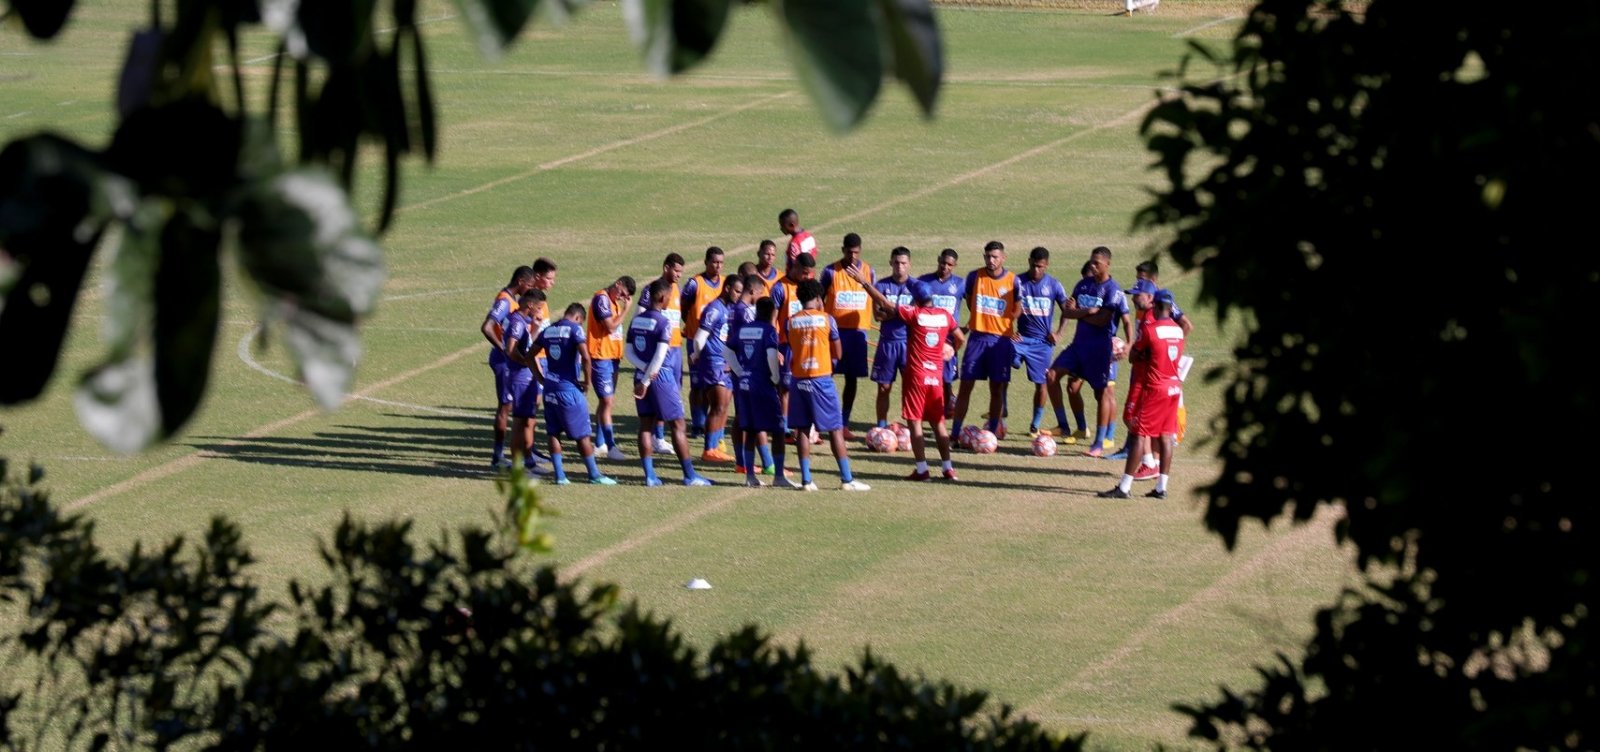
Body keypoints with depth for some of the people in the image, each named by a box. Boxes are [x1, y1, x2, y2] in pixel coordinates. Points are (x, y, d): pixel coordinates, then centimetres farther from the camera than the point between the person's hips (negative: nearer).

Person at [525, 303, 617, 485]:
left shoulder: (548, 330, 11)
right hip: (569, 388, -6)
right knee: (582, 434, 3)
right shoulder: (575, 329, -9)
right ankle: (594, 475, 8)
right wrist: (587, 381, -9)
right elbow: (585, 357, -21)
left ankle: (559, 475, 9)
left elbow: (529, 355, 16)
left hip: (550, 387, 6)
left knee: (553, 432, 11)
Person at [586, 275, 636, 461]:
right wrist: (625, 309, -14)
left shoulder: (614, 302, 15)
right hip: (601, 357, -10)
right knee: (607, 401, -12)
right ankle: (611, 447, -14)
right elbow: (610, 327, -20)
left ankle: (601, 443, 22)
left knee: (607, 401, 14)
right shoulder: (601, 299, -14)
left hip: (612, 356, 10)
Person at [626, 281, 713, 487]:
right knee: (677, 425, 2)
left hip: (642, 375, 6)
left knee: (645, 425, 9)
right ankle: (690, 475, 4)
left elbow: (628, 352, 6)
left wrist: (644, 370, -5)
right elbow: (660, 356, -18)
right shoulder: (664, 323, -13)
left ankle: (649, 475, 5)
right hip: (661, 376, -6)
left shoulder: (636, 320, 8)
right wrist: (646, 380, -14)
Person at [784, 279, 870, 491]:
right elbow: (837, 354, 3)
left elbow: (791, 349, 8)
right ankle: (847, 479, 2)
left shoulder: (791, 321, 3)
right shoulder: (826, 319, -3)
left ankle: (806, 480, 2)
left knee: (801, 429, 7)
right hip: (822, 379, -2)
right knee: (835, 429, 3)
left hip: (798, 379, 2)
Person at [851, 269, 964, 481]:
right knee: (938, 422, 13)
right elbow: (960, 338, 12)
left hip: (916, 376, -4)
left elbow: (884, 302, -8)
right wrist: (951, 350, 33)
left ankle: (922, 469, -6)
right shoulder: (945, 315, 2)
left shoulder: (914, 314, -9)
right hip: (936, 377, 4)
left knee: (915, 422, -1)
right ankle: (948, 468, 10)